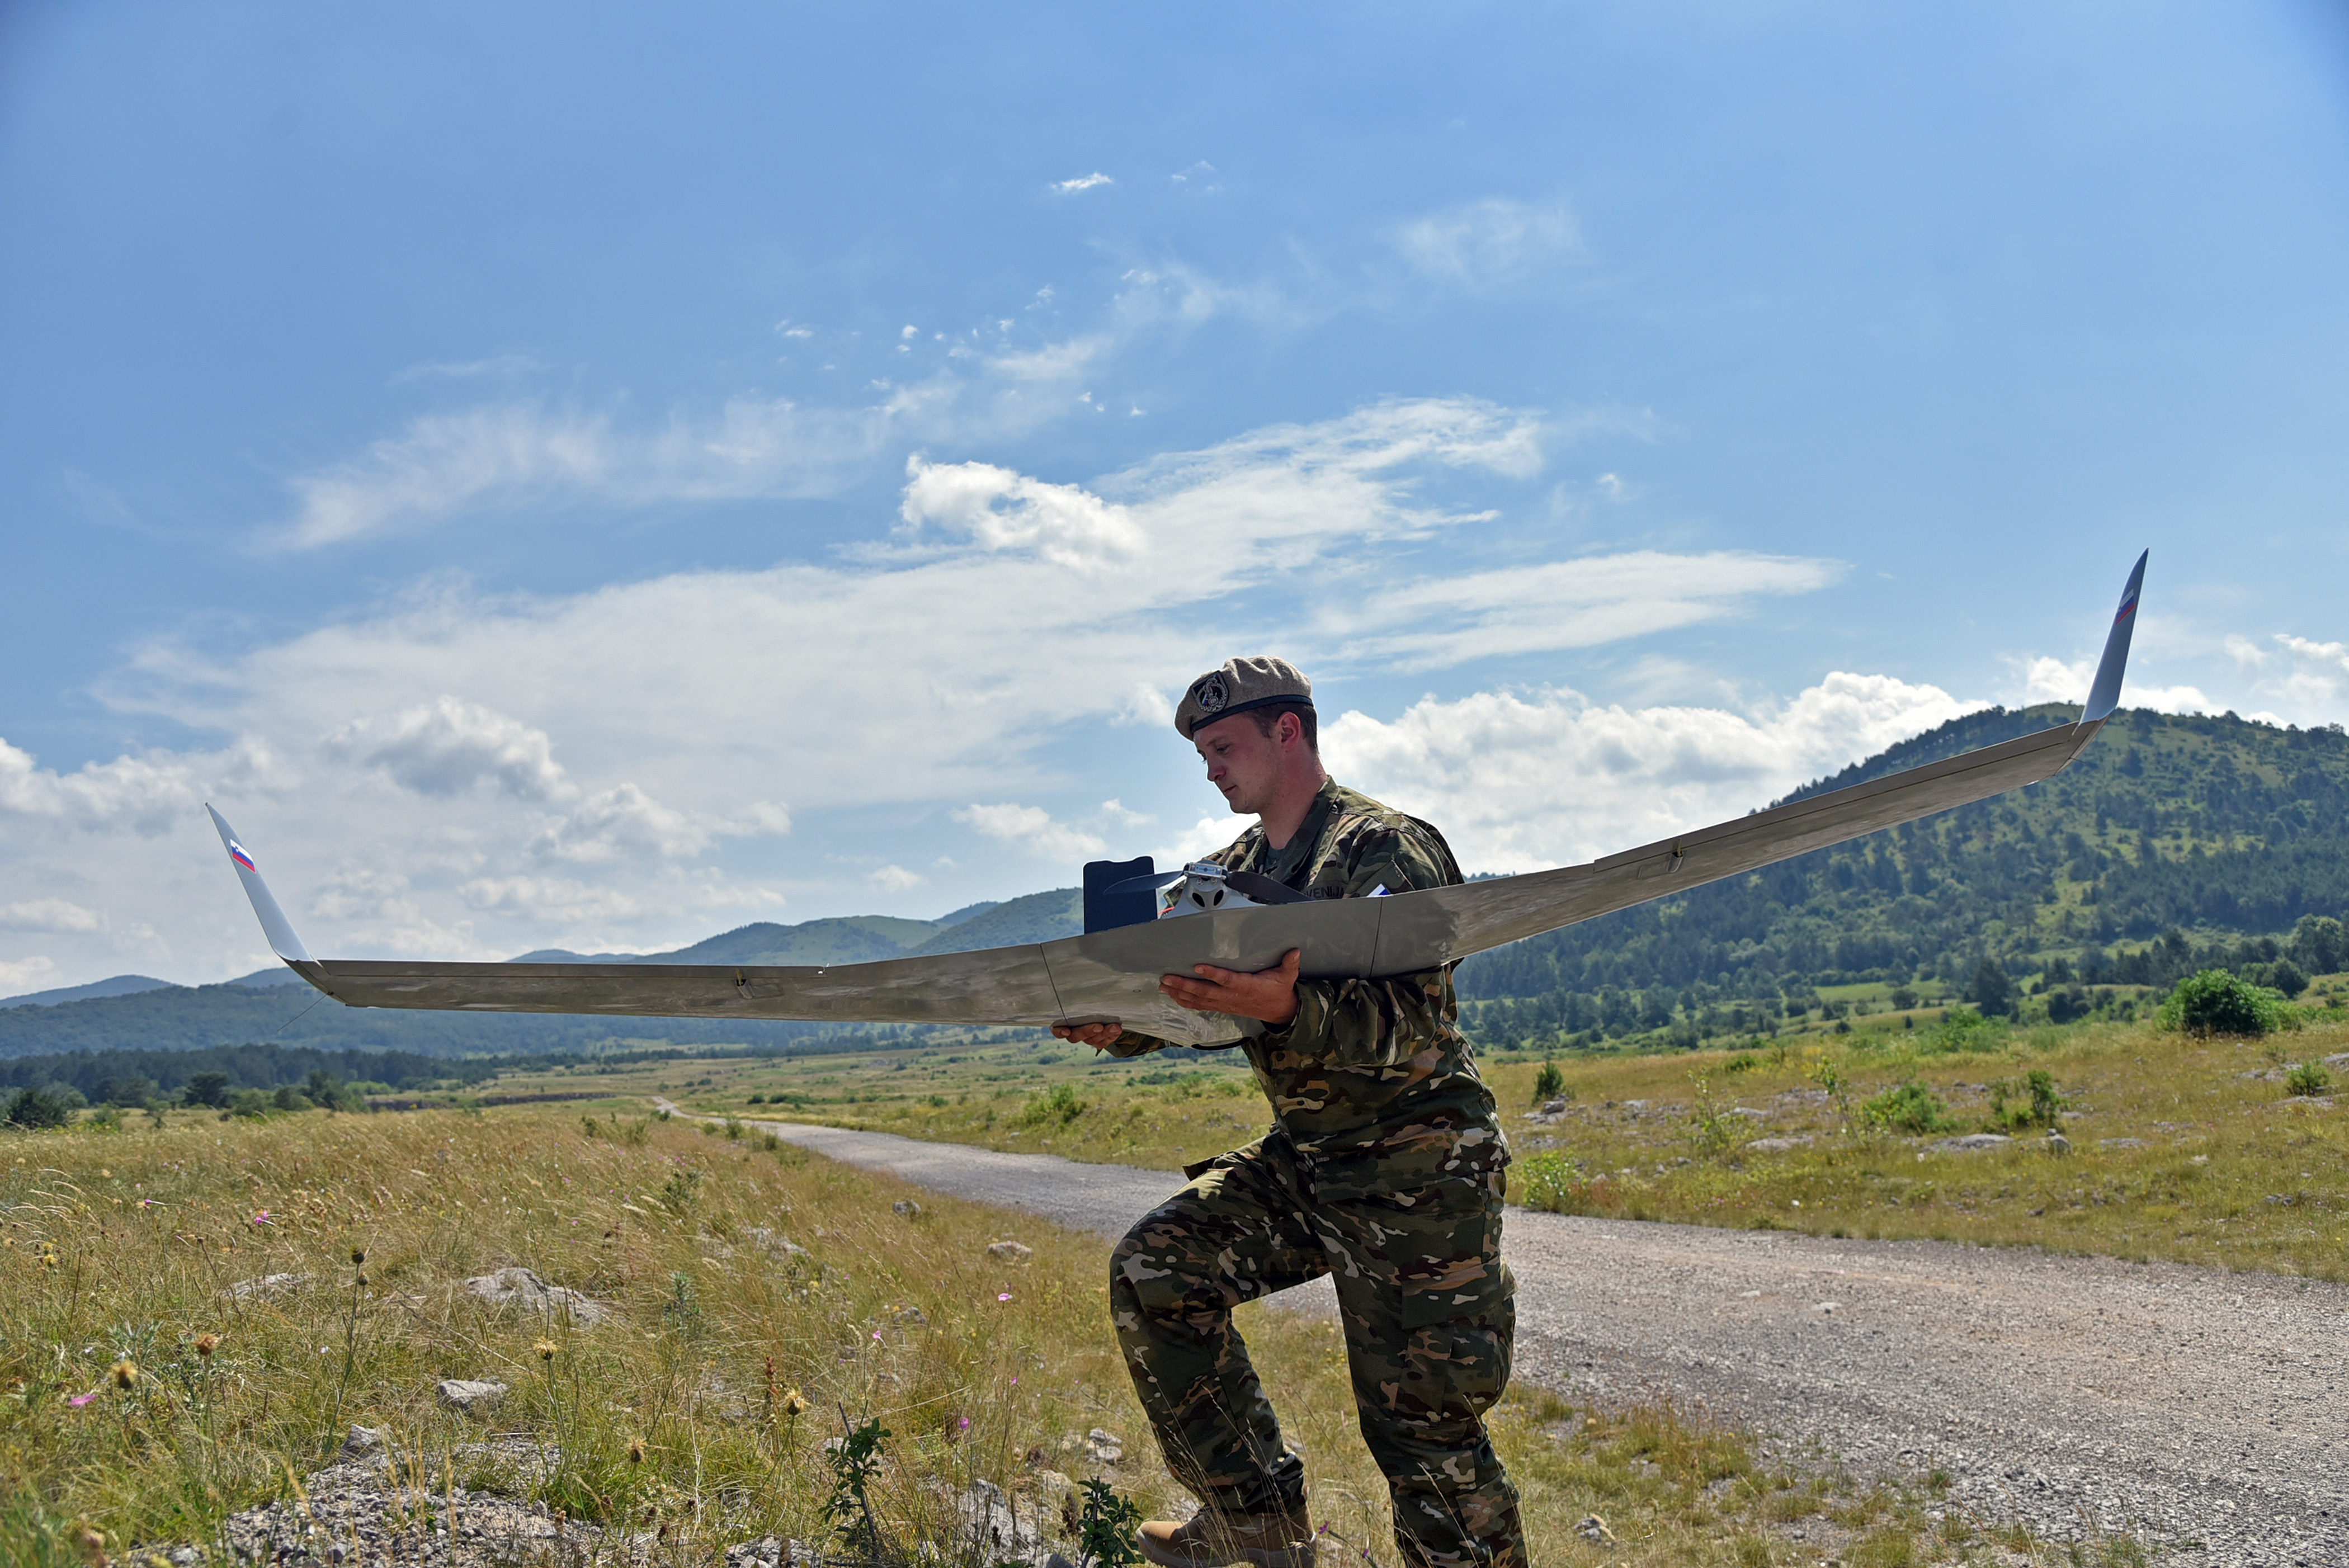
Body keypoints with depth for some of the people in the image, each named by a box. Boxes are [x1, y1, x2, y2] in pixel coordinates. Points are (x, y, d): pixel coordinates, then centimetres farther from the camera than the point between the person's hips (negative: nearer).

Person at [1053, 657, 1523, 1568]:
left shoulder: (1386, 849, -14)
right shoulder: (1236, 871, 11)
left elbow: (1416, 1024, -24)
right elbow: (1186, 992, 11)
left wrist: (1288, 1009, -41)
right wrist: (1119, 1025, -12)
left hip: (1418, 1169, -7)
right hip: (1301, 1160, 8)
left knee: (1426, 1425, -3)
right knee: (1154, 1270, -5)